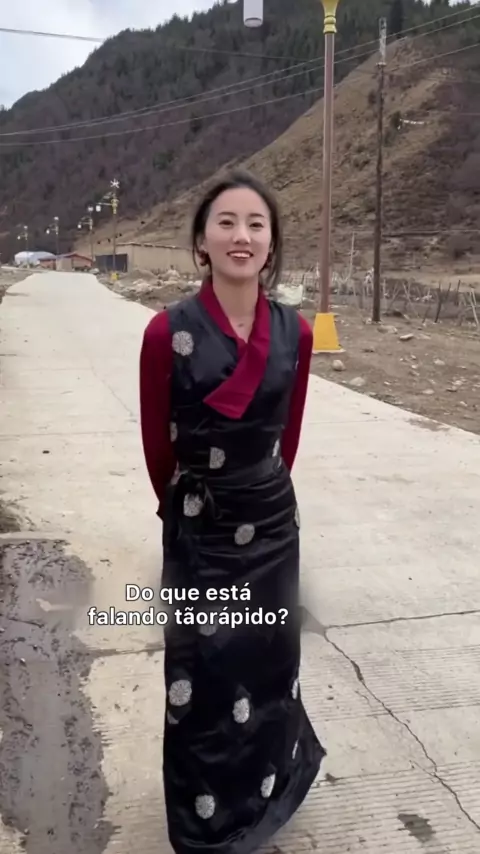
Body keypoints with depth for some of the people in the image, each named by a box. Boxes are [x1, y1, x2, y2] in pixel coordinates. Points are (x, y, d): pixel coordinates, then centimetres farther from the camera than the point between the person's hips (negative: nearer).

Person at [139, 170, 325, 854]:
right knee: (205, 673, 10)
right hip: (199, 532, -3)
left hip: (272, 524, 3)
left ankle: (264, 786, 48)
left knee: (268, 660, 19)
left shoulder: (294, 332, -7)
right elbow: (157, 443, -5)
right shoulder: (170, 332, -18)